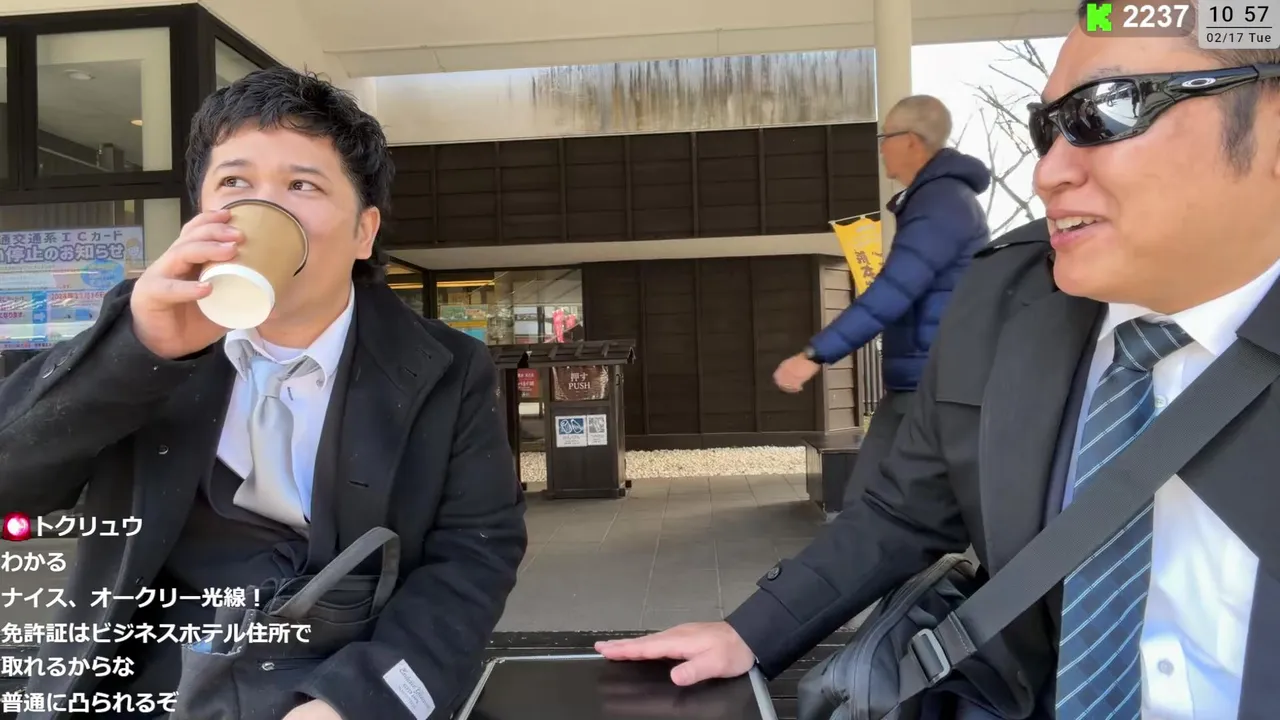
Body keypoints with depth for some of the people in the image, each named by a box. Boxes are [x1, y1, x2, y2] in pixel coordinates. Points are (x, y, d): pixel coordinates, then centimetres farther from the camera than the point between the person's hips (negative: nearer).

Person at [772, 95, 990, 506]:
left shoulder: (942, 202, -16)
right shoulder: (933, 197, 17)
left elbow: (892, 293, -27)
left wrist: (816, 353, -29)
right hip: (910, 385, 10)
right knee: (864, 499, 9)